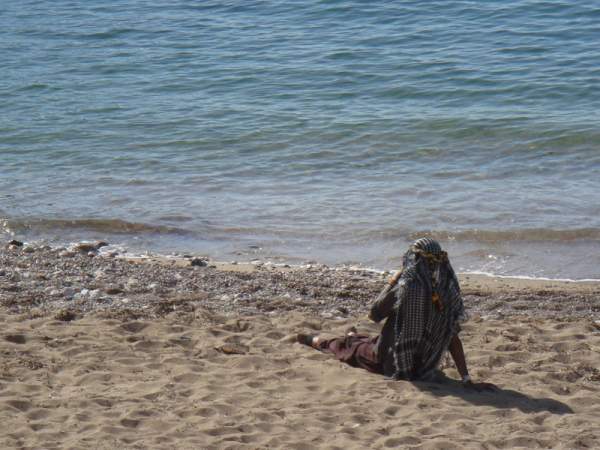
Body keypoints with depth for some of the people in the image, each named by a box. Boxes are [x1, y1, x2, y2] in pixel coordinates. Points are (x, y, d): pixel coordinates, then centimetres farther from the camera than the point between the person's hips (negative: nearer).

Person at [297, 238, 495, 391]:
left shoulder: (406, 287, -24)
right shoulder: (450, 292, -13)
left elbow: (374, 314, -10)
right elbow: (454, 339, -15)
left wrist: (392, 281, -2)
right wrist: (467, 380, -12)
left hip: (389, 364, -2)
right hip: (424, 368, 2)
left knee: (350, 348, 31)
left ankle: (317, 341, 56)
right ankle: (353, 337, 64)